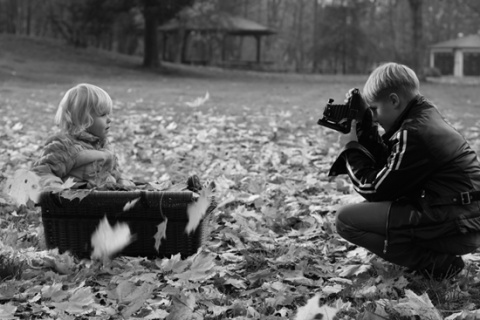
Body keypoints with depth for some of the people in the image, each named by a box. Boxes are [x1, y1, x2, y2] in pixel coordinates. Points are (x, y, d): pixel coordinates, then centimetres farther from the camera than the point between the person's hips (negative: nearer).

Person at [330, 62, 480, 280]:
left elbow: (373, 189, -12)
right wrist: (366, 133, 8)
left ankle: (436, 263, -8)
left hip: (455, 228, -10)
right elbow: (388, 167, 18)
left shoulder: (413, 133, -18)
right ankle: (439, 254, 12)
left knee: (346, 220, -9)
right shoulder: (424, 118, 11)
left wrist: (351, 145, 0)